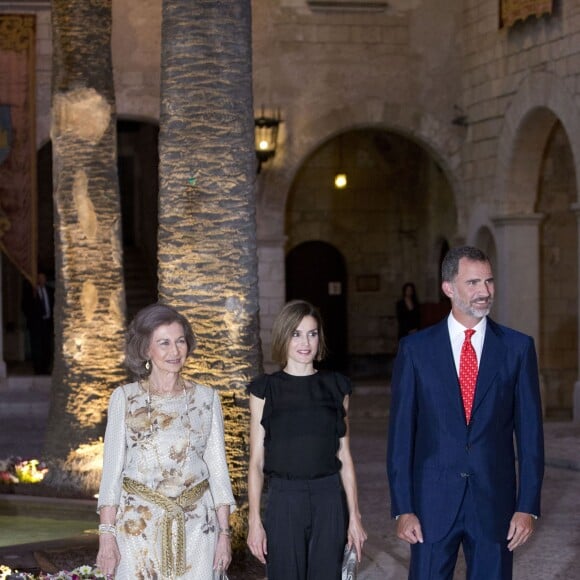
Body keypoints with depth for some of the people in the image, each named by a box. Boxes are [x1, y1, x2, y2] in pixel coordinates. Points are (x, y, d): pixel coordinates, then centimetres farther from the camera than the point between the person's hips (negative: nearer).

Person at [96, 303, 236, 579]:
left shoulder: (206, 398, 6)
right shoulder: (124, 398, 1)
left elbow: (217, 467, 7)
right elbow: (112, 469, 0)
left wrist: (224, 532, 1)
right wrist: (106, 535, -7)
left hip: (195, 525, 1)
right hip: (138, 524, -1)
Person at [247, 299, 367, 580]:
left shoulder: (335, 386, 6)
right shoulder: (265, 389, 0)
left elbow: (344, 456, 8)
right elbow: (256, 462, 1)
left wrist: (354, 515, 6)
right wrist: (254, 521, -3)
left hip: (329, 500, 2)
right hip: (284, 500, -2)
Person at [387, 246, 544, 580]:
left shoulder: (518, 348, 1)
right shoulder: (415, 349, 0)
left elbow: (530, 432, 1)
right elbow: (401, 431, 0)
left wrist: (528, 506, -4)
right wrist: (402, 508, -5)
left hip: (495, 501, 1)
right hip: (433, 501, 0)